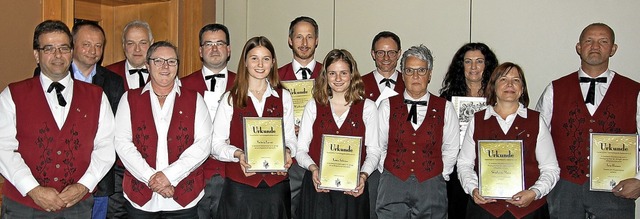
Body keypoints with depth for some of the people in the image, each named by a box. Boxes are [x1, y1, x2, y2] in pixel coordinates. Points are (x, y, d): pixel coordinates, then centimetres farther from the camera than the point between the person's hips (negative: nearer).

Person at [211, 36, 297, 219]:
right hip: (240, 185, -2)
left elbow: (290, 137, 10)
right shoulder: (231, 98, 2)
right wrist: (238, 154, -19)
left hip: (276, 185, 2)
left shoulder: (283, 97, 9)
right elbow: (216, 144, -2)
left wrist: (287, 151, -11)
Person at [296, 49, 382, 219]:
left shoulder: (367, 107, 6)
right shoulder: (313, 106, 8)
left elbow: (373, 150, 2)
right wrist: (313, 168, -14)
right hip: (317, 187, 0)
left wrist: (364, 175, -14)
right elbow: (301, 149, 4)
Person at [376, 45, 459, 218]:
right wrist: (389, 173, 1)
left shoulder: (445, 108, 6)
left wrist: (441, 176, 2)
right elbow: (377, 146, 7)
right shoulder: (387, 106, 5)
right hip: (393, 186, 0)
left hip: (432, 188, 0)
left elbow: (451, 149, 9)